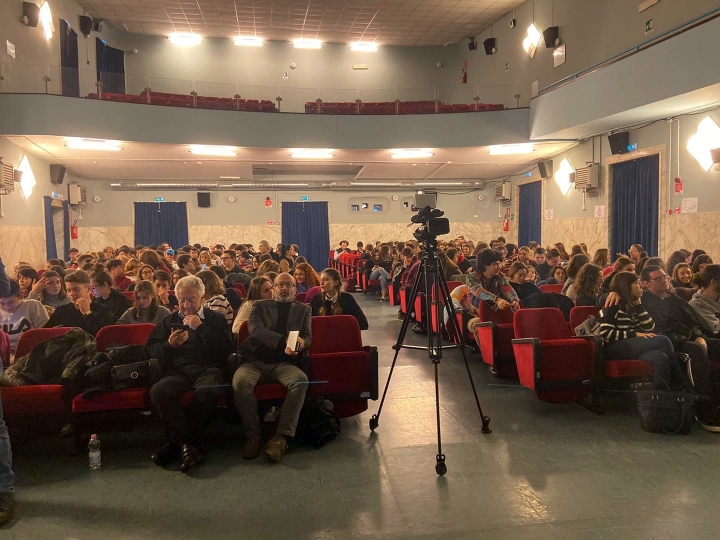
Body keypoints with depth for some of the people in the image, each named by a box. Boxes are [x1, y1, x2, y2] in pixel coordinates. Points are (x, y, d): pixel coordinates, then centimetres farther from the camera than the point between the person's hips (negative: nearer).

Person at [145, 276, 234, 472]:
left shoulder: (215, 319, 20)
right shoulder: (169, 321, 28)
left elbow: (227, 348, 3)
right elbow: (150, 349, 19)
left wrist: (200, 327, -1)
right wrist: (168, 345, -1)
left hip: (207, 368, -2)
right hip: (177, 371, 2)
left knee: (208, 391, -39)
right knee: (158, 391, -34)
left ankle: (177, 441, -22)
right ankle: (186, 443, -27)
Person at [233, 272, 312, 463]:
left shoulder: (303, 309, 20)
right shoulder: (260, 305, 17)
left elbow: (308, 337, 8)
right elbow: (254, 328, -4)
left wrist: (299, 344, -20)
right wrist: (284, 340, -20)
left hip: (284, 363, 1)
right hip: (256, 360, 0)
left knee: (301, 381, -33)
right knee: (240, 381, -33)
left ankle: (282, 436, -30)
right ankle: (254, 434, -17)